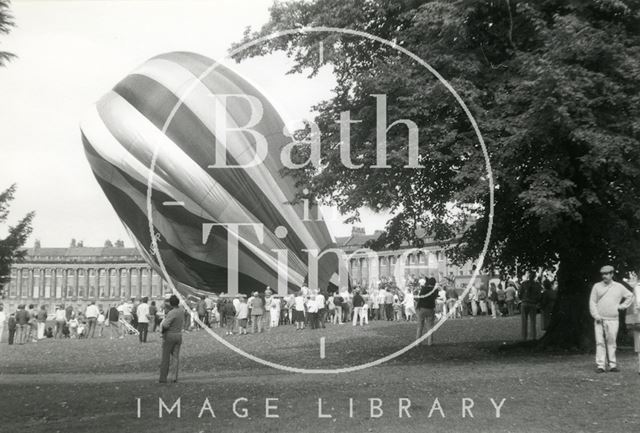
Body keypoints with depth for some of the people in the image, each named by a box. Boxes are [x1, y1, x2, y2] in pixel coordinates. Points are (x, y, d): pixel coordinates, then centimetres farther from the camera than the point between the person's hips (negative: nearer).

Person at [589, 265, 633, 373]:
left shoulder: (619, 287, 8)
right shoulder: (597, 286, 6)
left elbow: (630, 296, 22)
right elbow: (592, 302, 4)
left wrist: (622, 306, 10)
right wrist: (596, 315, -6)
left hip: (613, 320, 0)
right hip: (599, 320, 0)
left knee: (611, 343, 2)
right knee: (600, 342, -5)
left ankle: (612, 365, 7)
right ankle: (600, 366, -5)